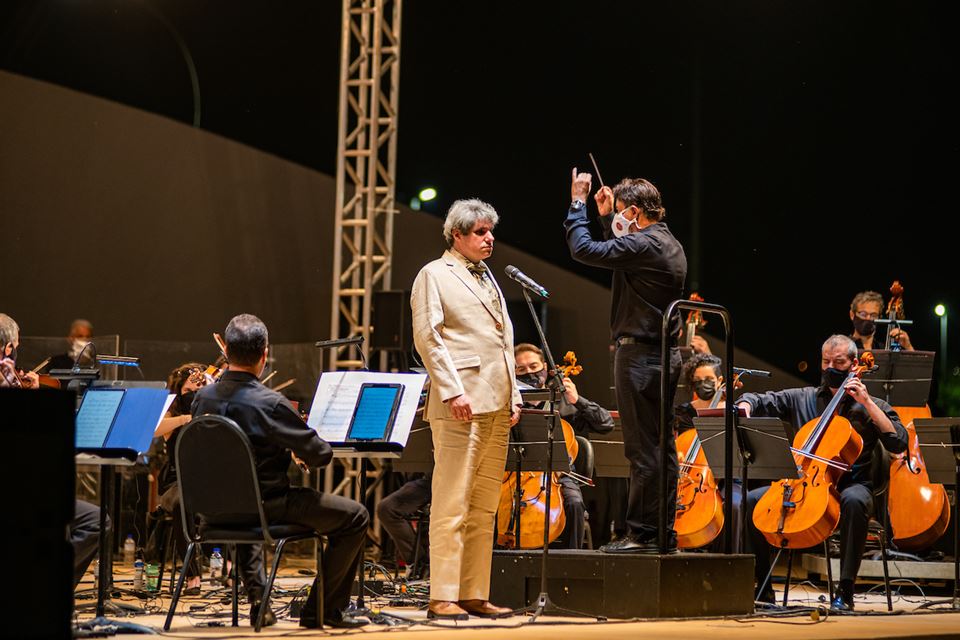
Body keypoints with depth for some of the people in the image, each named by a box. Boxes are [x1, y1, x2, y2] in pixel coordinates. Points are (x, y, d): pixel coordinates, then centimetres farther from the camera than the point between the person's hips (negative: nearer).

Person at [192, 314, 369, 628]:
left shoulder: (203, 398, -4)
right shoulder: (268, 404, -23)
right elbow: (320, 455, -16)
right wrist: (301, 446, 7)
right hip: (268, 506, -7)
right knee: (355, 517, 7)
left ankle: (257, 600, 34)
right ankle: (323, 610, 9)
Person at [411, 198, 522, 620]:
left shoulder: (488, 279, 23)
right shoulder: (435, 275, 0)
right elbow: (427, 337, -9)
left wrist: (513, 395, 15)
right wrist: (452, 391, -17)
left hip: (496, 408, 8)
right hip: (461, 405, -8)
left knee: (484, 509, 7)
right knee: (451, 506, -9)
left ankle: (475, 595, 10)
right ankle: (443, 597, -9)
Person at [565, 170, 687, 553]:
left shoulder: (644, 244, -16)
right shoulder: (670, 246, 15)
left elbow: (584, 249, -17)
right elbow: (621, 255, 32)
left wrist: (578, 204, -5)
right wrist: (606, 218, 29)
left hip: (640, 354, -10)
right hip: (666, 353, 10)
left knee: (642, 448, -8)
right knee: (662, 446, 11)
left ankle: (642, 532, -6)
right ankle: (663, 531, 15)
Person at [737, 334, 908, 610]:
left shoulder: (871, 407, 10)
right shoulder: (803, 398, 16)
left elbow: (899, 443, -6)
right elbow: (757, 401, 19)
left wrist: (867, 402, -7)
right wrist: (744, 407, -6)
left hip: (849, 485, -3)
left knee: (854, 500, -40)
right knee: (752, 500, -20)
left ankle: (845, 592, -35)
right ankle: (762, 587, -9)